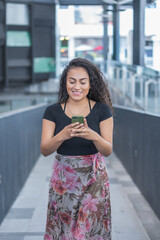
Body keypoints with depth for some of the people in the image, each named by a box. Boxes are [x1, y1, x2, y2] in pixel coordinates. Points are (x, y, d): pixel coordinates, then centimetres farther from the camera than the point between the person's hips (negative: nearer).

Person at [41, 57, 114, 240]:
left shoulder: (102, 110, -3)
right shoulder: (52, 111, -1)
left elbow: (108, 150, -6)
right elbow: (44, 150, -7)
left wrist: (93, 136, -27)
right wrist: (62, 135, -27)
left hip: (94, 179, -1)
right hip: (63, 180, 1)